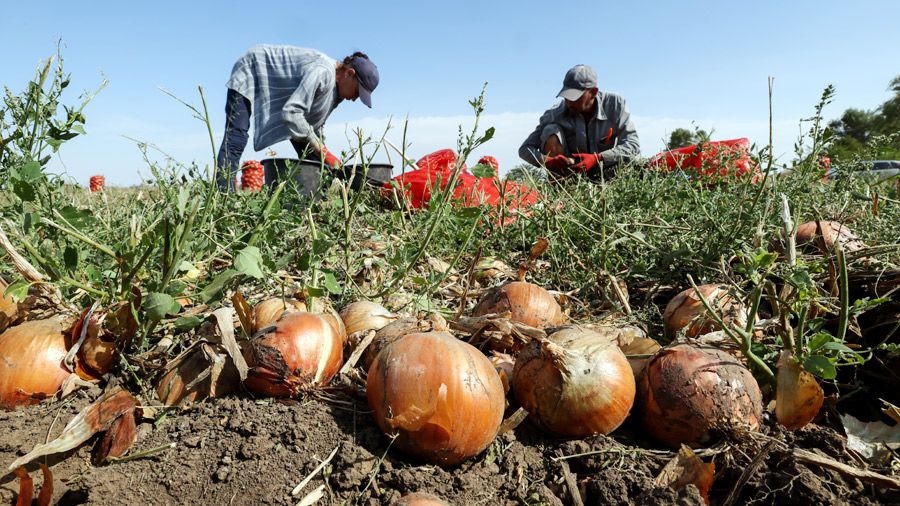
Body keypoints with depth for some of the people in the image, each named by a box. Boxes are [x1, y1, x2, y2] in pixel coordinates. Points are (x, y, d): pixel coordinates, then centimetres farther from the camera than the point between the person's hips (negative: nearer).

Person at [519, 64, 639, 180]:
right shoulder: (555, 114, -13)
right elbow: (525, 149, -15)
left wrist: (597, 159, -38)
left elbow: (633, 145, -22)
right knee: (551, 131, -21)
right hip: (570, 175, 0)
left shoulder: (614, 104, -13)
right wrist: (548, 162, -37)